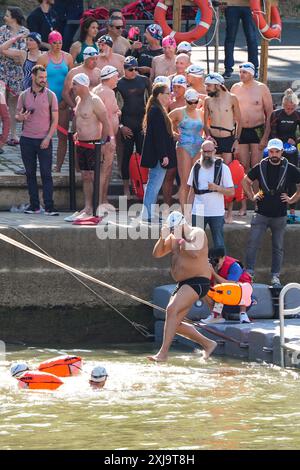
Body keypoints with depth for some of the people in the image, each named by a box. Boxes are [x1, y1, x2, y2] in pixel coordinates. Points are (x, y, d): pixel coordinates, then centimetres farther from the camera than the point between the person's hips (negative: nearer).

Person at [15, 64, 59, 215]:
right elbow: (17, 116, 12)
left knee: (46, 174, -5)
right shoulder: (24, 96, 7)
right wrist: (20, 117, -13)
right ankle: (34, 206, 9)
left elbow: (55, 119, 0)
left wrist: (48, 138, -10)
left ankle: (49, 207, -7)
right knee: (30, 173, 4)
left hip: (44, 140, -2)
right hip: (27, 139, 2)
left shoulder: (50, 95, 0)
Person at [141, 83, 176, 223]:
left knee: (153, 185, 13)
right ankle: (148, 215, -6)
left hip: (155, 156, 11)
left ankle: (149, 214, 18)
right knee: (155, 185, -8)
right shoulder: (156, 111, -17)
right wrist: (164, 155, -22)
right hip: (158, 154, -11)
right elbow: (159, 135, -21)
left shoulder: (157, 110, 16)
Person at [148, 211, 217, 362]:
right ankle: (207, 343, 19)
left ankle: (163, 352, -27)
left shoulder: (197, 233, -8)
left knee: (172, 309, -25)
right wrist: (163, 238, -7)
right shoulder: (173, 237, 15)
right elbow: (157, 254, 9)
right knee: (175, 323, 5)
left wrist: (180, 240, -21)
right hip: (183, 284, 10)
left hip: (198, 282, -10)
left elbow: (195, 253, -26)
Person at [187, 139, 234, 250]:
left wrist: (216, 187, -20)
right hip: (198, 213, 3)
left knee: (219, 245, 1)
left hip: (216, 213, -3)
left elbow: (231, 192, -4)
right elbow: (192, 192, 13)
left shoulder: (222, 168, -1)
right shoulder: (196, 168, 9)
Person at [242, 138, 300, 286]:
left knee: (278, 247, 6)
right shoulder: (261, 167, 0)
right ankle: (249, 272, 2)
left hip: (280, 216, 0)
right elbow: (246, 181, 15)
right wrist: (252, 196, 6)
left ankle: (275, 276, 12)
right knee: (252, 244, -6)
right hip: (261, 214, 0)